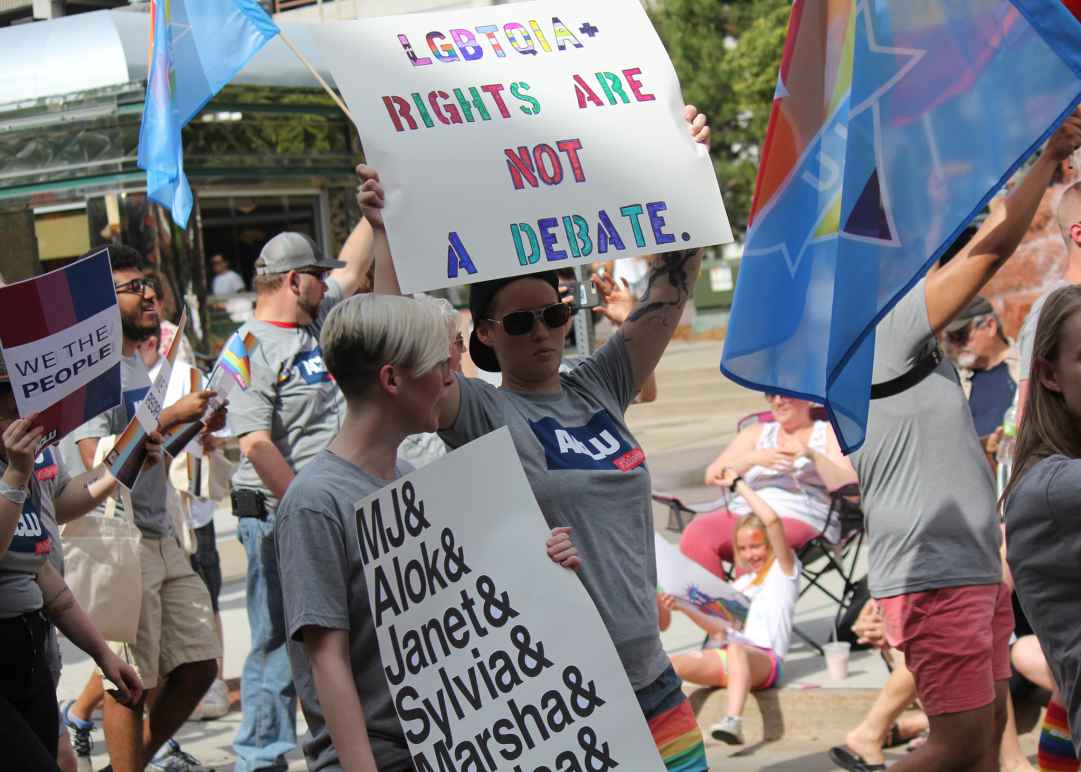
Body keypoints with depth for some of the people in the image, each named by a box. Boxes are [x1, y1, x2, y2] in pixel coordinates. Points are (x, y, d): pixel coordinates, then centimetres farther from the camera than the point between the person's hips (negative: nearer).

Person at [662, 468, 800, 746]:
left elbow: (772, 520, -6)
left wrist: (738, 484, 2)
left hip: (764, 659, -6)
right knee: (671, 664, -23)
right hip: (724, 656, 6)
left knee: (736, 649, -42)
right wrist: (684, 607, 5)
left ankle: (733, 723, -62)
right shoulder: (741, 584, 31)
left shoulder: (784, 570, 10)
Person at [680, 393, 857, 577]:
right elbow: (712, 476, 11)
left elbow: (849, 485, 0)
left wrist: (813, 456, -15)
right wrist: (753, 458, -6)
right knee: (695, 535, -29)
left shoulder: (830, 432, 16)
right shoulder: (756, 433, 25)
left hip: (799, 520, -4)